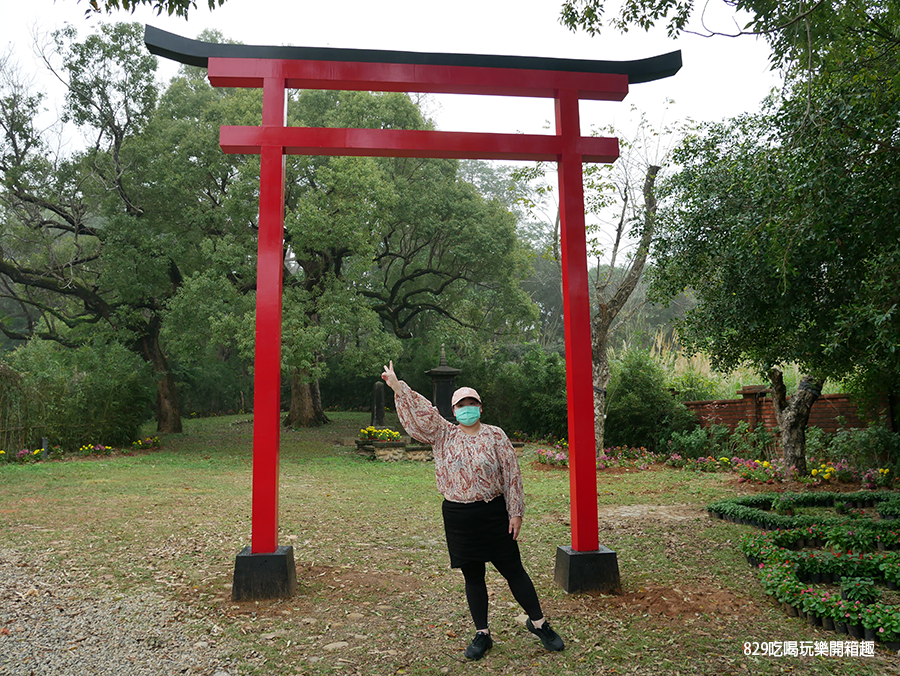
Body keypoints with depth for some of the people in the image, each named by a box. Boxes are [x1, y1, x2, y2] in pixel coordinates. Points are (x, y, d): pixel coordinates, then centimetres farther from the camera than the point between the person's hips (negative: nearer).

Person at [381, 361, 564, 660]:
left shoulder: (495, 436, -2)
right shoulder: (443, 435, 3)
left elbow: (511, 474, -2)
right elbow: (420, 411, -8)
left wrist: (515, 512, -5)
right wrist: (397, 386, -19)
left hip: (494, 514, -1)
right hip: (458, 519, 2)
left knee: (513, 570, 7)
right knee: (472, 577, 11)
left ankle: (539, 623, 25)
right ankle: (482, 634, 26)